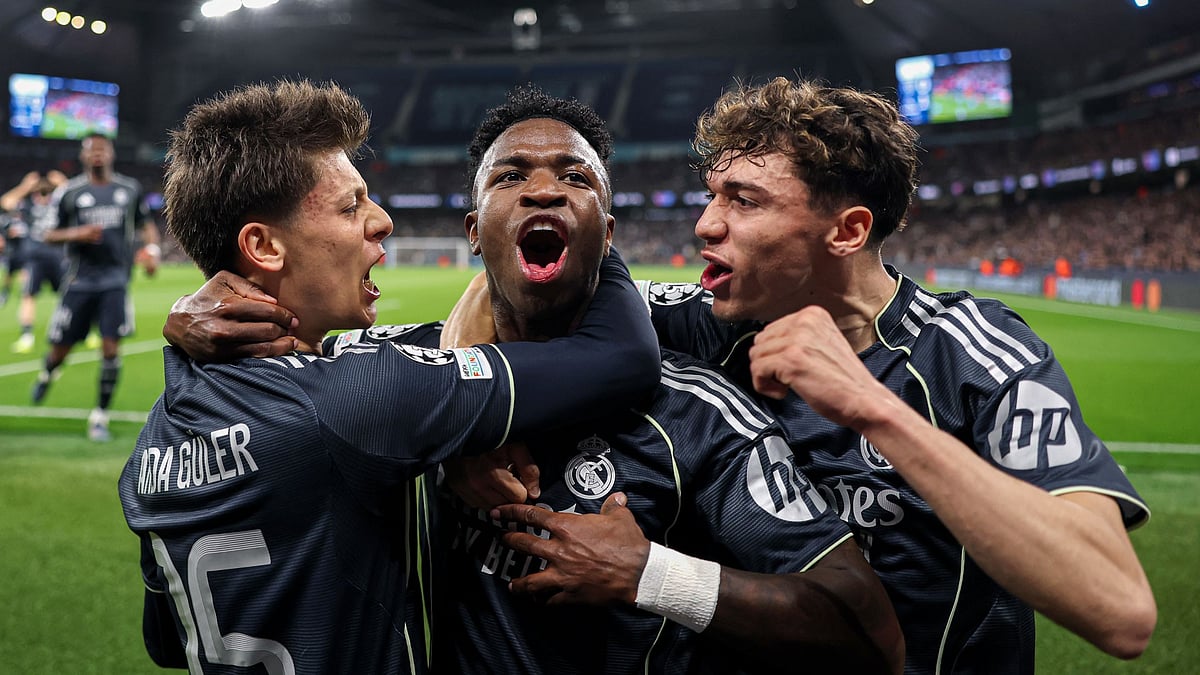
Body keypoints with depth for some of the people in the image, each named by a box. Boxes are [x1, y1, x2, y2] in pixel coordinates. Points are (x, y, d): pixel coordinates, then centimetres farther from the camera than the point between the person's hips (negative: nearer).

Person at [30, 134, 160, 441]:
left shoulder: (130, 189, 8)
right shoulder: (68, 192, 2)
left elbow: (146, 224, 20)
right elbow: (49, 235, 4)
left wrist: (151, 249, 0)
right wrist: (76, 234, -15)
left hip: (115, 280, 1)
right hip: (79, 280, 0)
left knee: (111, 347, -9)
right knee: (61, 346, 6)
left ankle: (100, 416, 3)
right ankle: (47, 373, 44)